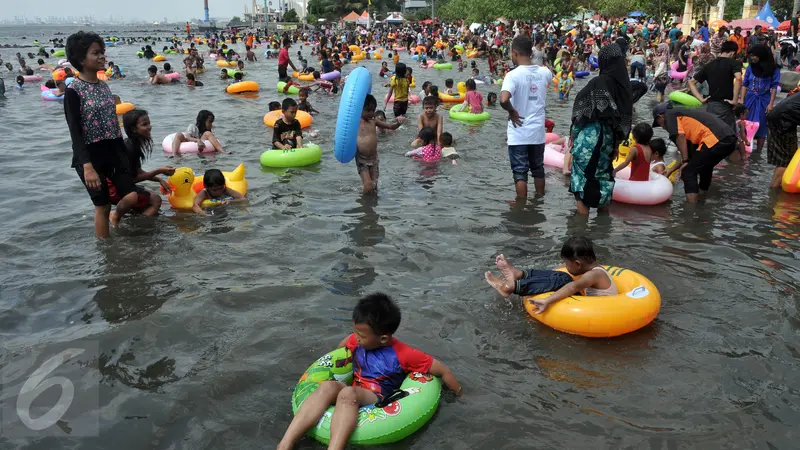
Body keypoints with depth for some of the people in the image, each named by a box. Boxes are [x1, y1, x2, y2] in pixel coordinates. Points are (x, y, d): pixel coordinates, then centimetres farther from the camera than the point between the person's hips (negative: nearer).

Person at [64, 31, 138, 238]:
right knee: (102, 206, 2)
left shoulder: (103, 85, 9)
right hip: (90, 155, -6)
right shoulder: (73, 91, -12)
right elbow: (75, 132, -17)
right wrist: (87, 166, -26)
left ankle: (116, 217, 32)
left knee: (131, 197, -1)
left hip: (114, 151, 6)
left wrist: (124, 155, 16)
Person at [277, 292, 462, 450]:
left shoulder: (403, 355, -13)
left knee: (348, 393, -37)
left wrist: (458, 393, 0)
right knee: (328, 386, -31)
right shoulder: (358, 340, 2)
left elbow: (442, 370, -8)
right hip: (354, 393, 5)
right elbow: (341, 349, 27)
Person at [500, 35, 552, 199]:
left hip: (518, 134, -5)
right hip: (538, 131, 5)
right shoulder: (544, 72, 1)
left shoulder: (513, 75, -17)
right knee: (538, 169, 20)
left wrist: (512, 112, -16)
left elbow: (503, 100, -33)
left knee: (520, 173, 4)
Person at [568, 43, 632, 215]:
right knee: (603, 176, 17)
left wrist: (573, 134, 0)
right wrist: (617, 143, 16)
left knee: (583, 177, -1)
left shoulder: (598, 83, -14)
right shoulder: (624, 84, 5)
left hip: (590, 137, -7)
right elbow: (626, 118, 8)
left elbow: (582, 111, -12)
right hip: (609, 138, 7)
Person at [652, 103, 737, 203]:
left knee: (689, 172, 0)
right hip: (730, 138, 9)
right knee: (705, 167, 31)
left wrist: (685, 161, -4)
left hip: (715, 140, -9)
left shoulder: (670, 115, 9)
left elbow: (680, 136, -10)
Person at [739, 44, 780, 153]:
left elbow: (774, 87, -5)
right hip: (750, 99, 2)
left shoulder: (773, 69, -6)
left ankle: (758, 151, 9)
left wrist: (771, 103, -11)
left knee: (761, 127, 4)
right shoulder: (750, 67, 2)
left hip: (763, 100, -2)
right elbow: (744, 84, 4)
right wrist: (741, 100, -4)